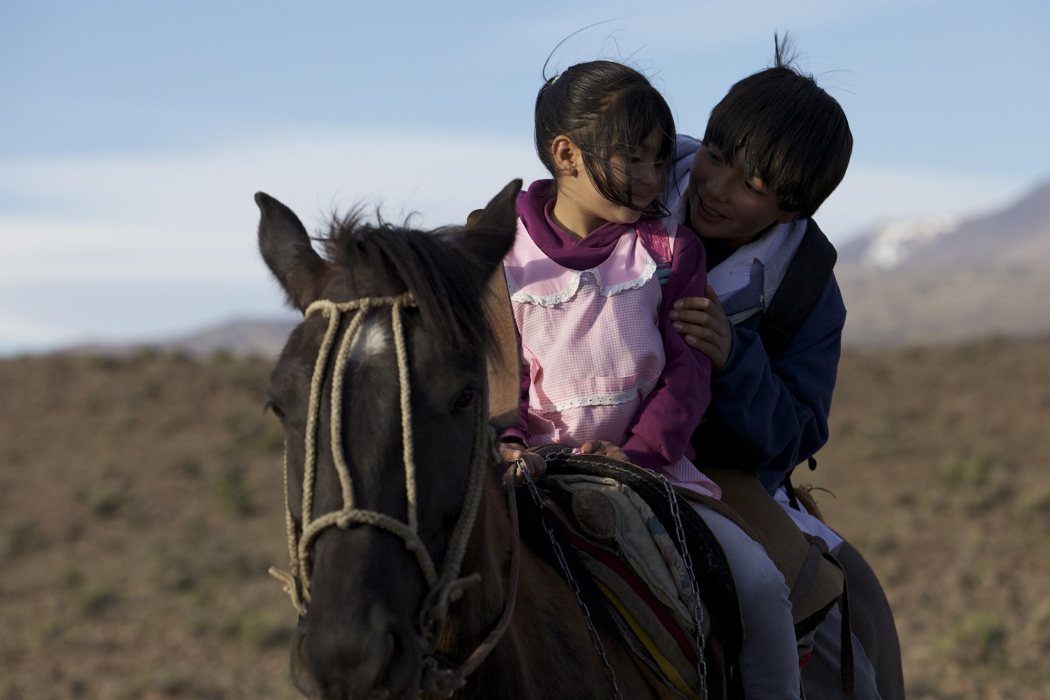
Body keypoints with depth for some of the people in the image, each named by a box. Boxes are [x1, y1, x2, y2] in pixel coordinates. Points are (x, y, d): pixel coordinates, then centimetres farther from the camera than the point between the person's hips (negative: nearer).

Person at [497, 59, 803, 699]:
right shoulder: (503, 255, 0)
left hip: (651, 467, 2)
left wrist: (640, 450, -16)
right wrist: (507, 444, -18)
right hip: (536, 472, -1)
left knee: (759, 582, -15)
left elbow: (688, 367, 0)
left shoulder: (670, 250, 5)